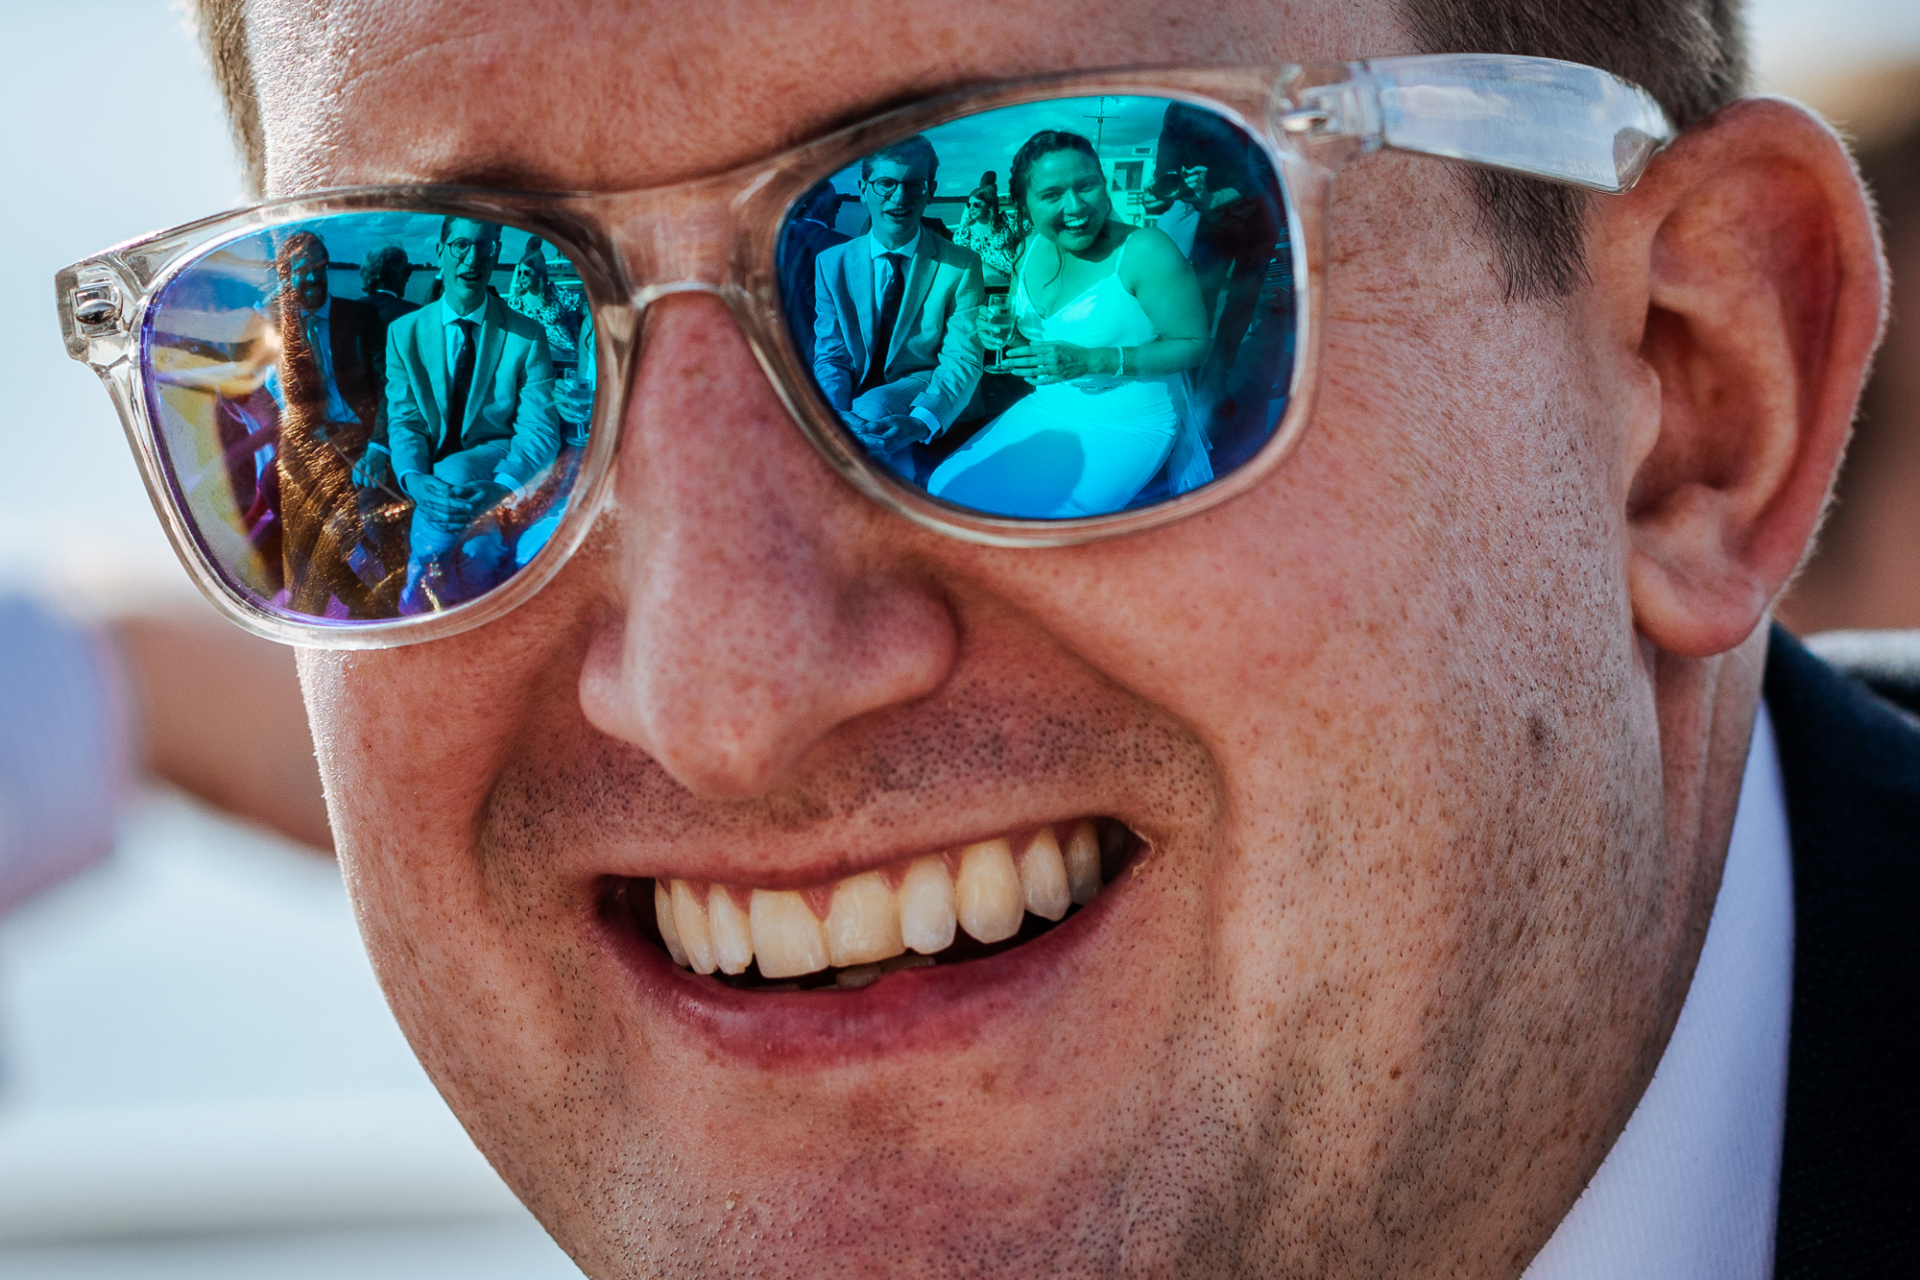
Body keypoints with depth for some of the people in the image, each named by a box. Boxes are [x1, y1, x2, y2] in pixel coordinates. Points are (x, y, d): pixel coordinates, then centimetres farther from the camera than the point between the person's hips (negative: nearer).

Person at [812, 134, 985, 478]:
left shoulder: (960, 265, -2)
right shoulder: (832, 263, 6)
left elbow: (963, 359, -9)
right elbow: (830, 356, 3)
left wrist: (921, 421, -31)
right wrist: (837, 418, -23)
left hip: (925, 396, -2)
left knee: (872, 407, -33)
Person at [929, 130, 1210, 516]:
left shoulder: (1144, 251, -18)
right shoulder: (1034, 247, 4)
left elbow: (1192, 345, -16)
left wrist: (1089, 361, -23)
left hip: (1125, 428, -7)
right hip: (1045, 410, 7)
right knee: (945, 488, -4)